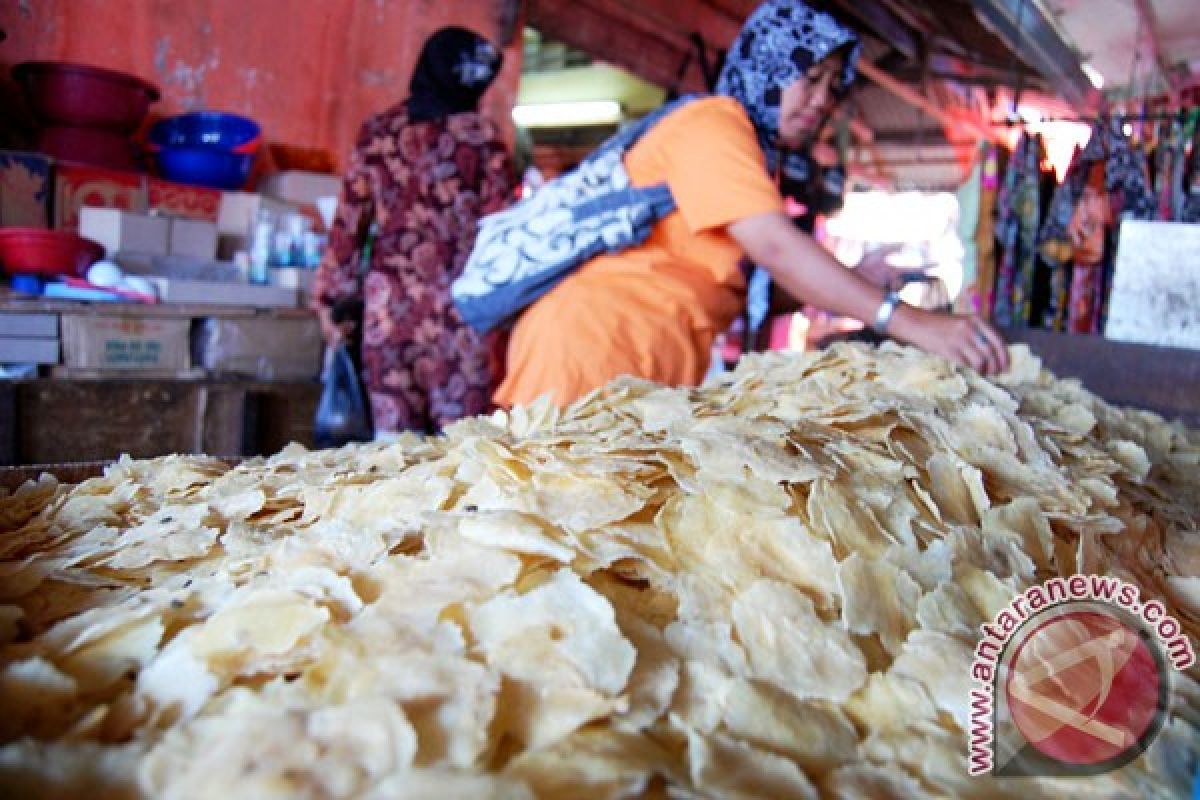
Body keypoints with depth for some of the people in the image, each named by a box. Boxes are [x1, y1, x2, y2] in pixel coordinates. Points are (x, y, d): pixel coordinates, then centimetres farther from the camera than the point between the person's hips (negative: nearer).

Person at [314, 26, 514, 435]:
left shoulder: (377, 131, 10)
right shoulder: (480, 133, 1)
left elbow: (348, 224, 9)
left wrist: (332, 299, 14)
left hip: (388, 303, 3)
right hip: (459, 305, -3)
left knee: (392, 437, 6)